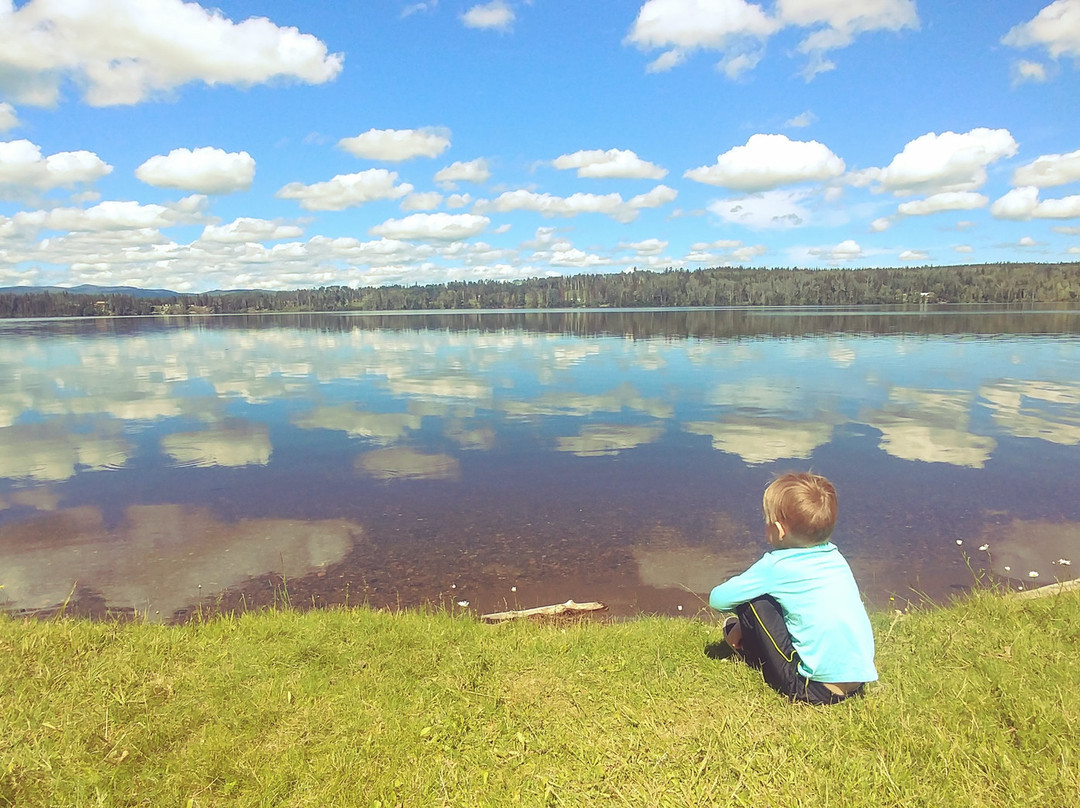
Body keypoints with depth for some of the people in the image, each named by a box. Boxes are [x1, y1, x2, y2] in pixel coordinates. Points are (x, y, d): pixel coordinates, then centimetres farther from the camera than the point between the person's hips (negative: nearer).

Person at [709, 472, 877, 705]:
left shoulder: (776, 566, -12)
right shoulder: (835, 556, 8)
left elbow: (718, 599, -5)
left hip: (817, 688, -7)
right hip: (860, 678, 8)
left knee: (751, 601, -2)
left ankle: (753, 655, 24)